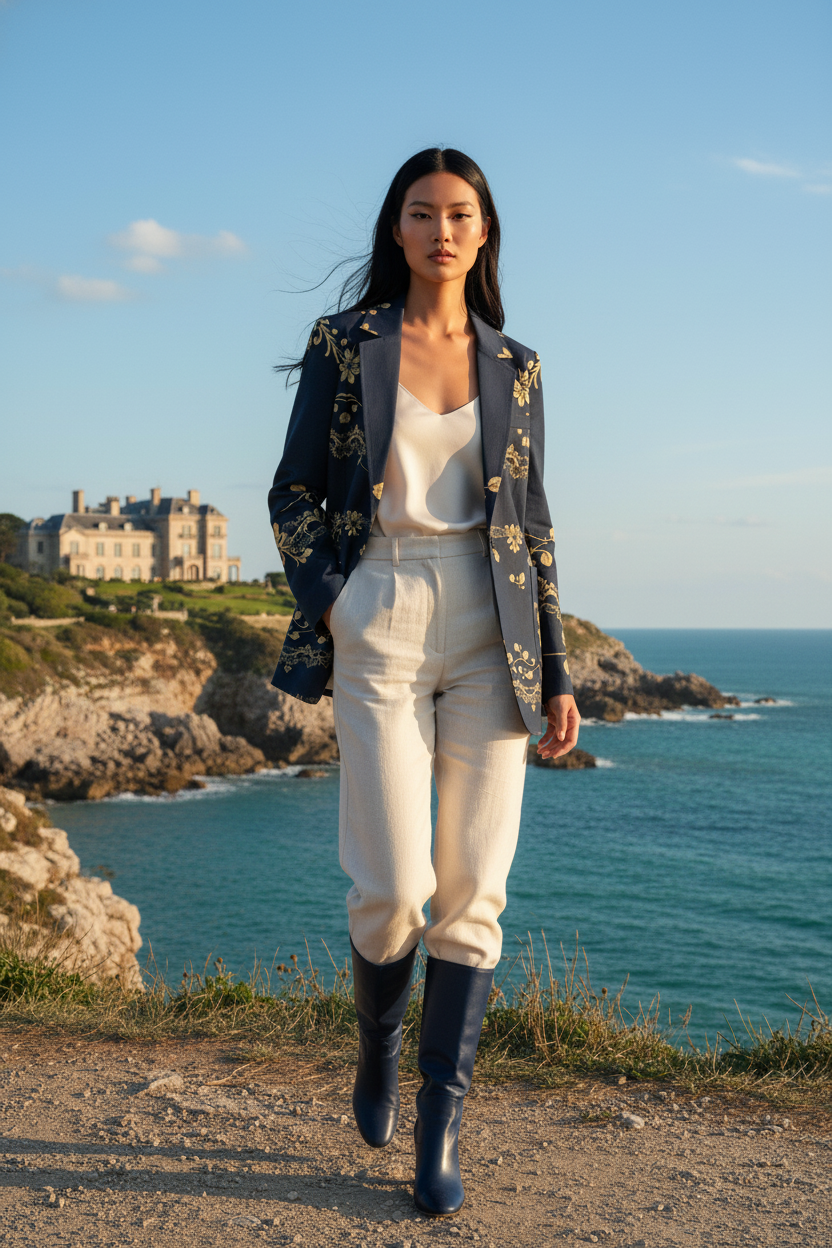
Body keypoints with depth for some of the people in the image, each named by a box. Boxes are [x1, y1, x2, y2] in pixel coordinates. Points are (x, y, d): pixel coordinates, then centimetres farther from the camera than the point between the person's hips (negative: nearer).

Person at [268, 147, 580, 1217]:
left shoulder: (513, 366, 11)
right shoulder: (343, 344, 5)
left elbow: (532, 526, 11)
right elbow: (293, 494, 7)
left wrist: (556, 674, 6)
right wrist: (328, 607, -8)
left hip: (489, 639, 2)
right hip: (382, 633, -2)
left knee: (473, 893, -3)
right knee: (393, 890, -7)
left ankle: (439, 1132, 9)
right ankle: (378, 1048, 26)